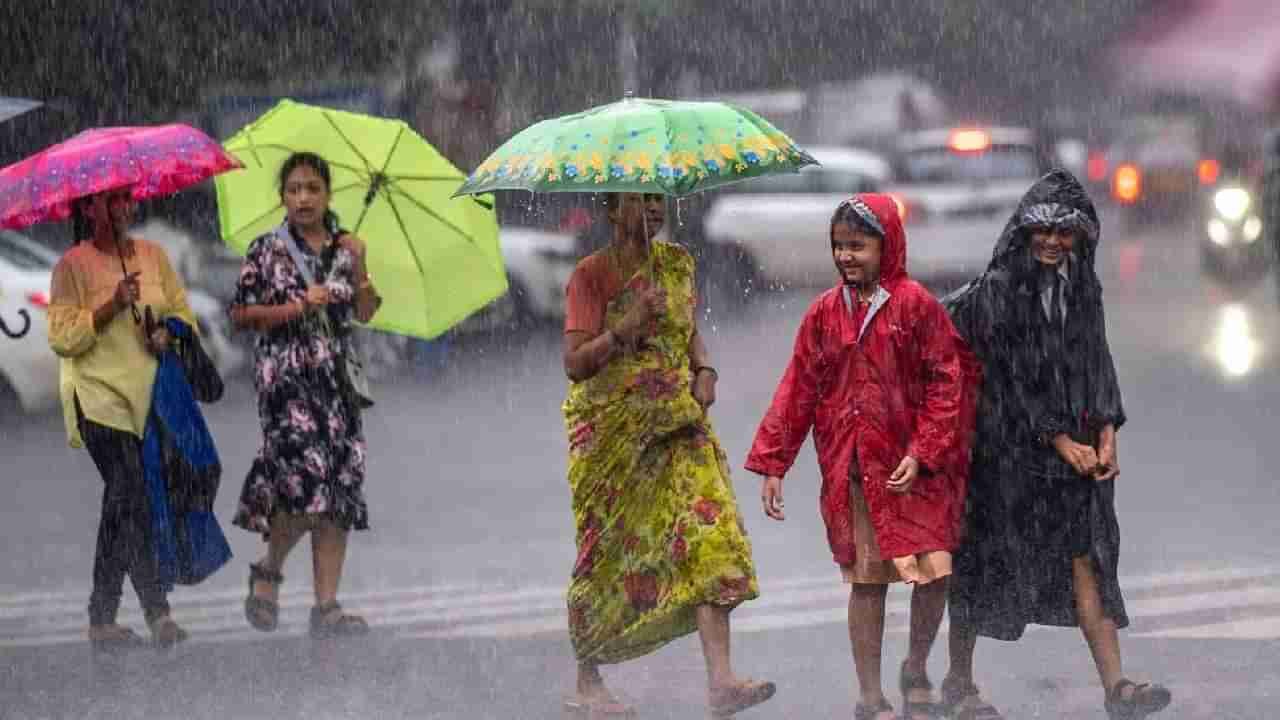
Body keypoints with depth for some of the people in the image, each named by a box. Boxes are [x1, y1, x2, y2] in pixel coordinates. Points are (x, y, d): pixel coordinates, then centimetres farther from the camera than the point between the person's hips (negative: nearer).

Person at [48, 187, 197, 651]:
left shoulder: (152, 255, 12)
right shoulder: (73, 265, -3)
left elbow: (184, 313, 15)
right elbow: (63, 338, -8)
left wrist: (169, 333, -7)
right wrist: (113, 306, -18)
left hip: (150, 397, 5)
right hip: (99, 398, -5)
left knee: (121, 504, 7)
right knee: (132, 496, -16)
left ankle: (102, 620, 14)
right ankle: (157, 612, -17)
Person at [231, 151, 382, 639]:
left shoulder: (345, 248, 12)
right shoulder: (267, 251, 1)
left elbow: (365, 314, 9)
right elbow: (241, 314, -1)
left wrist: (358, 267, -7)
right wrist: (297, 308, -11)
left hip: (337, 376, 4)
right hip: (285, 374, -4)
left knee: (341, 483, -2)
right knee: (306, 475, -19)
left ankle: (327, 606, 1)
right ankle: (268, 570, 8)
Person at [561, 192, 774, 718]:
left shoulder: (677, 264, 10)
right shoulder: (591, 275, -6)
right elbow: (574, 363, -12)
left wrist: (705, 370, 4)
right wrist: (625, 328, -26)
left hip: (678, 424, 4)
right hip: (610, 432, -4)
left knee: (709, 536, -12)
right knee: (606, 554, 3)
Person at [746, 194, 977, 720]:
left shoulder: (915, 305, -4)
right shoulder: (825, 312, 4)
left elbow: (946, 383, -5)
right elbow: (798, 391, 6)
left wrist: (923, 454, -13)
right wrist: (773, 464, 2)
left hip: (912, 467, -2)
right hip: (851, 470, 2)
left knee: (934, 573, -7)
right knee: (866, 580, 5)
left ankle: (916, 670, 20)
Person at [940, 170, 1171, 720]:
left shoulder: (1082, 287, 9)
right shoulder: (996, 289, -10)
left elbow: (1098, 363, 9)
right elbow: (1010, 374, -13)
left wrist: (1105, 437, -3)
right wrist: (1059, 441, -14)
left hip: (1074, 443, 5)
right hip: (1009, 443, -5)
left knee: (1085, 558, -1)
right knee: (985, 559, 4)